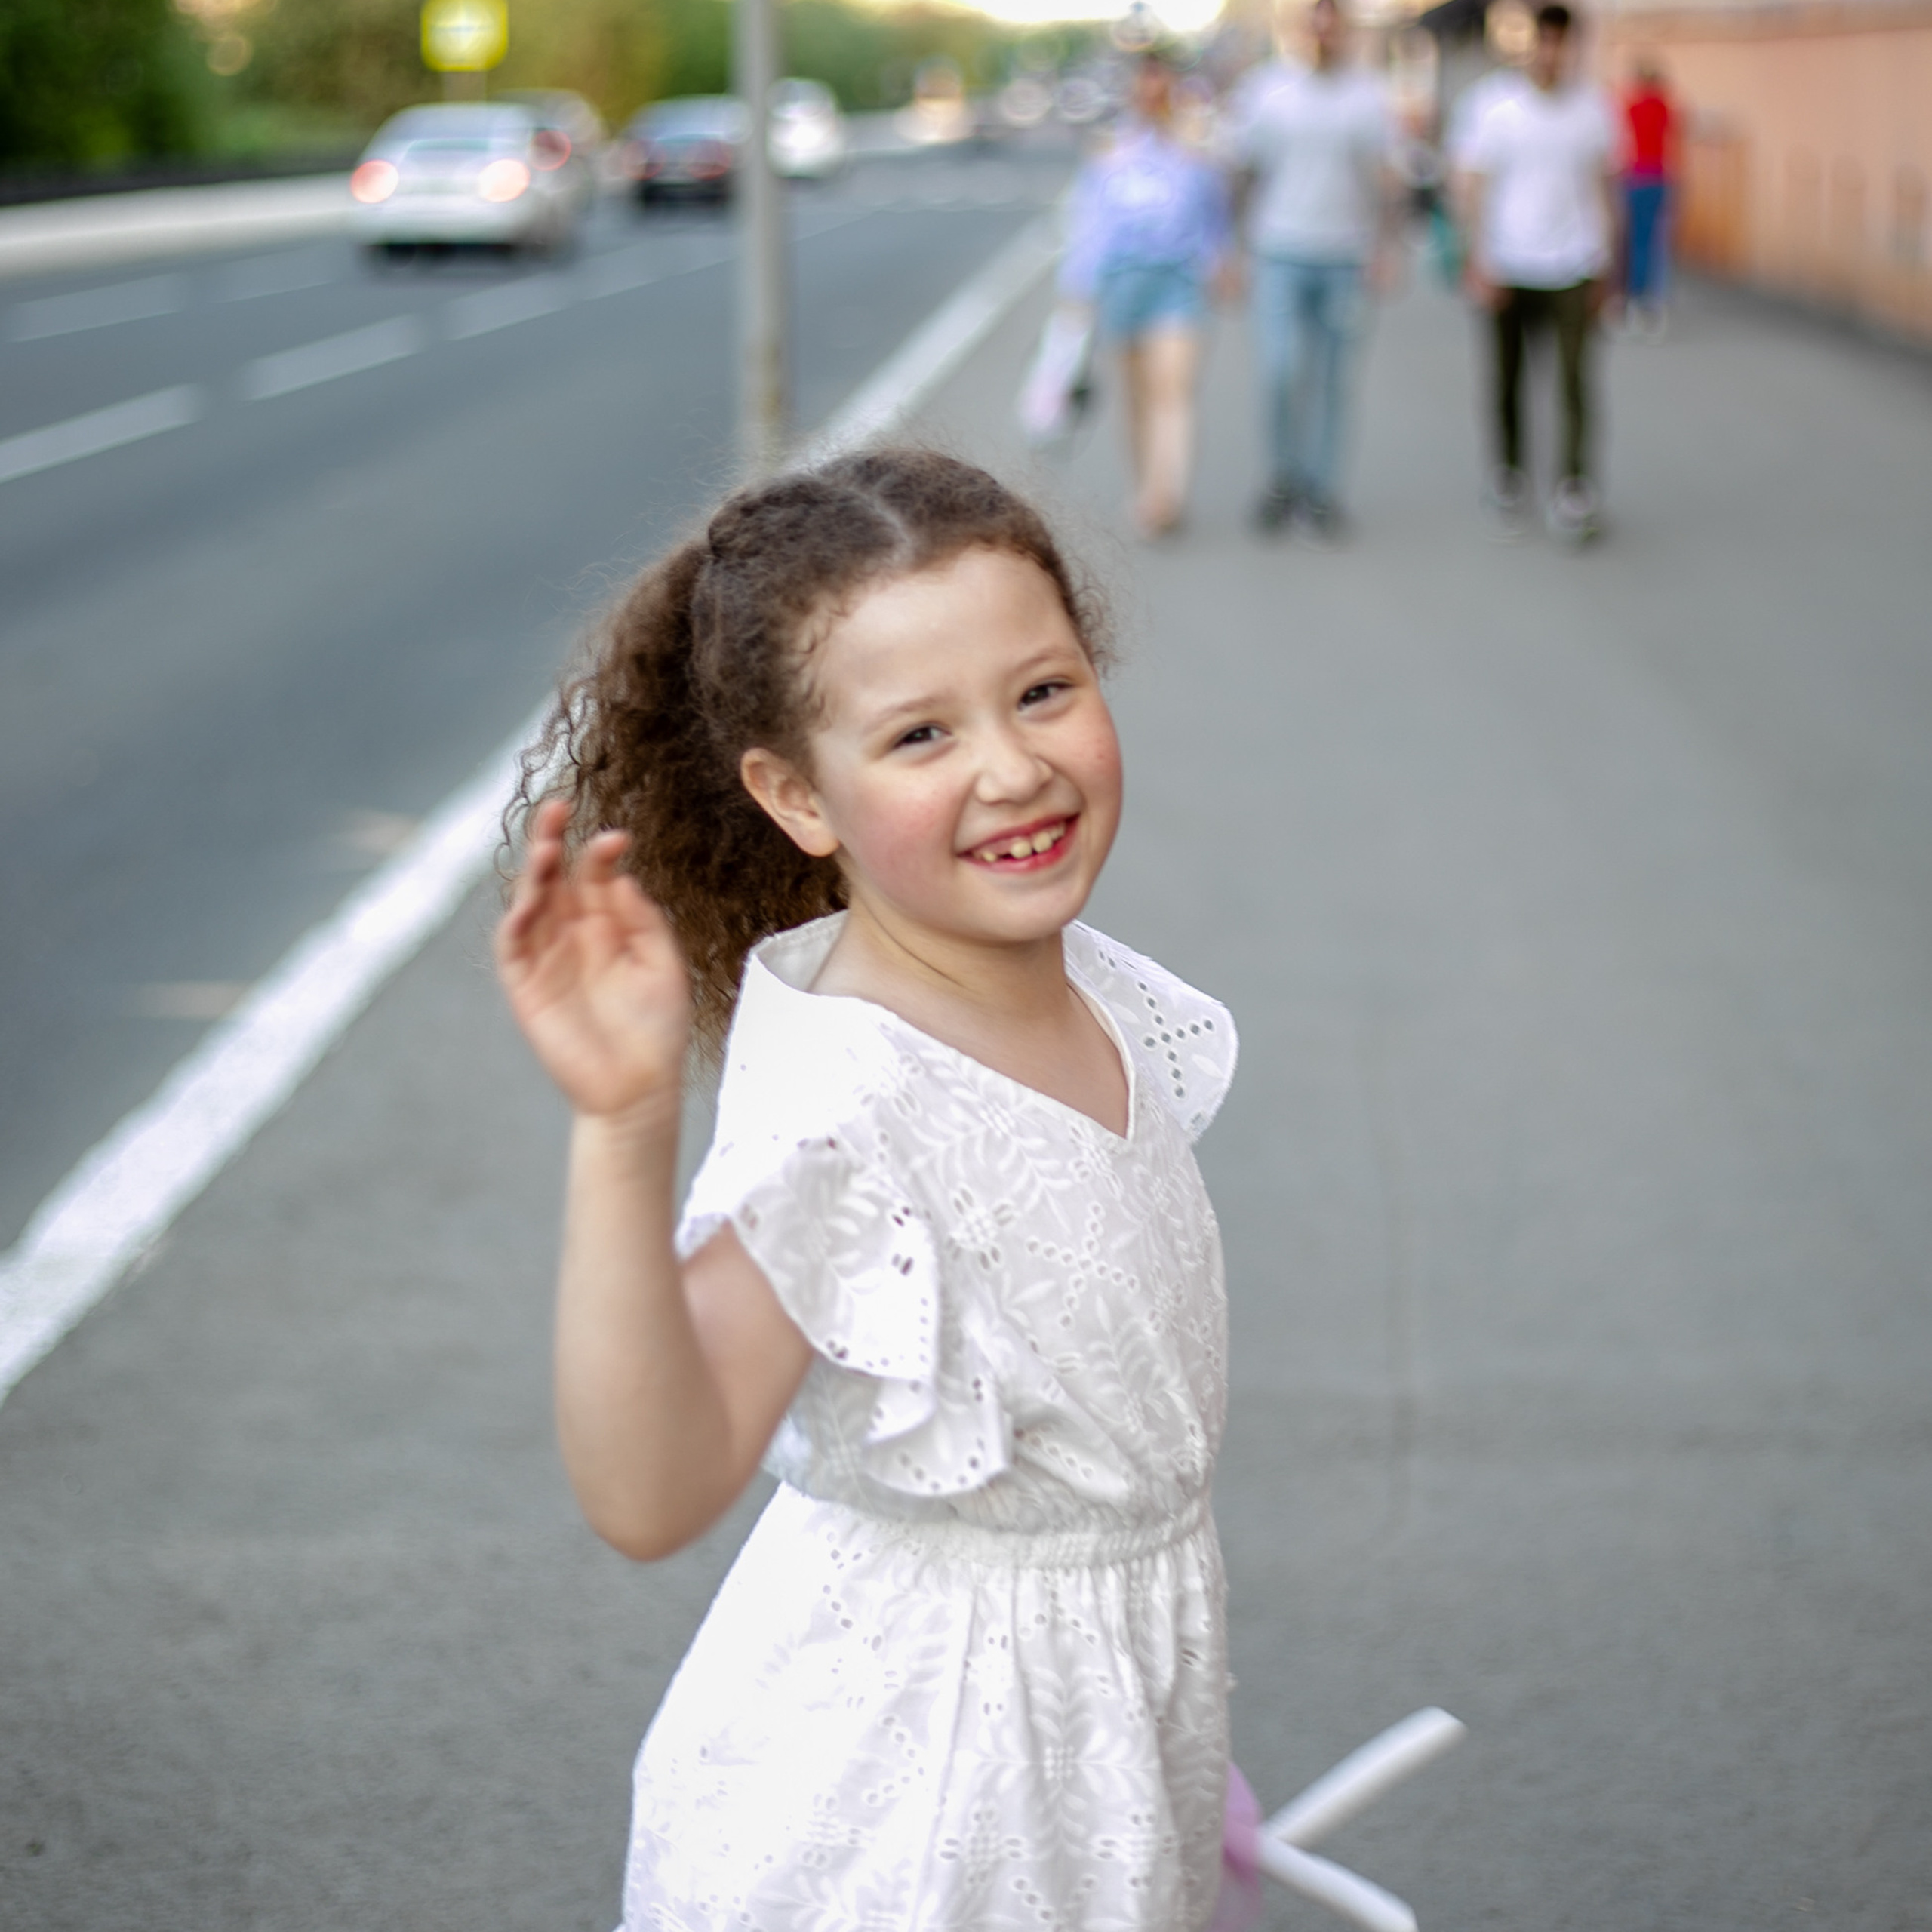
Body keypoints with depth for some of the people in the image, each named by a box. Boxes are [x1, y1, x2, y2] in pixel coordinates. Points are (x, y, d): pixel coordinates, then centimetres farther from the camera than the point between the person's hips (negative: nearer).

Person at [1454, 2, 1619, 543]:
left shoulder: (1594, 109, 3)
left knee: (1574, 375, -10)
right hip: (1509, 269, 0)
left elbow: (1606, 188, 11)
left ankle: (1574, 487, -6)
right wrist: (1480, 263, -7)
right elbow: (1471, 186, 0)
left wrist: (1605, 269, 10)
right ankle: (1509, 474, 25)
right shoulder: (1499, 109, -2)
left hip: (1575, 269, 0)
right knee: (1508, 379, 7)